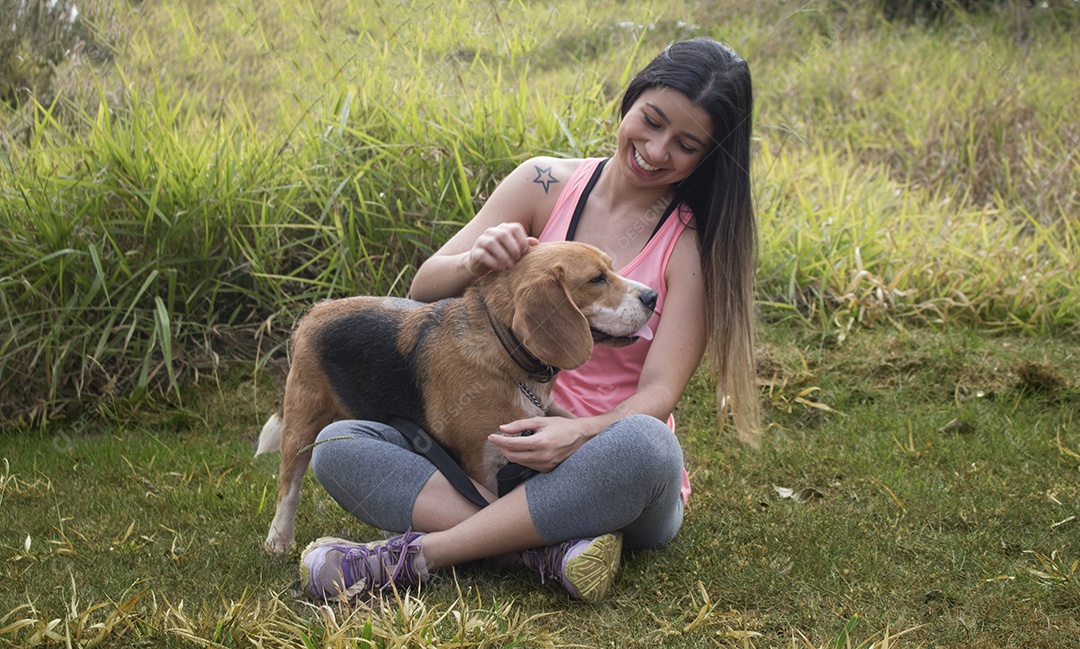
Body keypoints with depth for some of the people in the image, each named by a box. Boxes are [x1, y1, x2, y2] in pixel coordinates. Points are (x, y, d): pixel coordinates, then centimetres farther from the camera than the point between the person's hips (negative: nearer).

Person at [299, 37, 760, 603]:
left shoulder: (697, 245, -5)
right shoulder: (547, 184, 2)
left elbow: (658, 393, -13)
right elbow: (424, 288, 1)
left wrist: (580, 434, -34)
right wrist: (475, 263, -23)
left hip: (611, 487, -3)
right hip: (505, 446, 3)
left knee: (644, 445, -39)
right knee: (336, 447, -17)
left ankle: (415, 555, -29)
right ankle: (550, 548, -30)